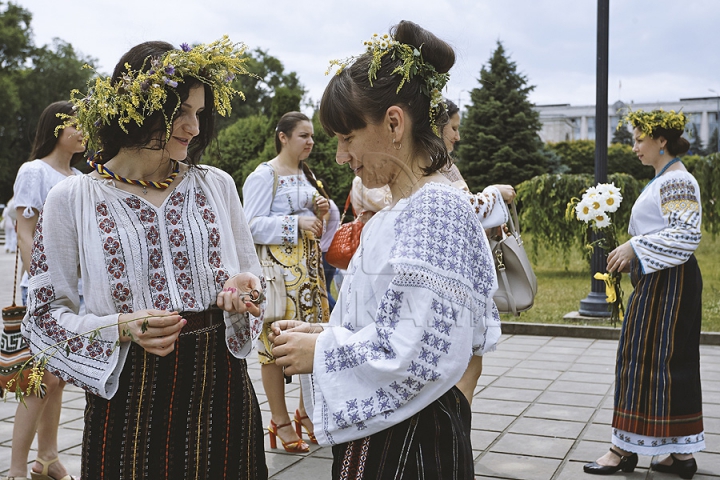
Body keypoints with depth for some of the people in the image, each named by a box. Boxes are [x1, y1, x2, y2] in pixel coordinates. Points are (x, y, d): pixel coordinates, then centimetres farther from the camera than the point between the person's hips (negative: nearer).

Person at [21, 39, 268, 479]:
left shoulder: (217, 185, 4)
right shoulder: (73, 200, -4)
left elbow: (252, 275, 13)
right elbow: (46, 314, -1)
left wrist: (241, 287, -10)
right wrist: (121, 328, -18)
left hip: (220, 388, 3)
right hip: (130, 398, -2)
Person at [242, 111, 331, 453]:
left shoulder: (306, 174, 17)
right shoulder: (264, 175, -8)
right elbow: (253, 225, -15)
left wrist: (321, 212, 4)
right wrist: (295, 223, -19)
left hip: (310, 263, 8)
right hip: (278, 265, -8)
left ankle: (307, 411, 23)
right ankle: (279, 421, 7)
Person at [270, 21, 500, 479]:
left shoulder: (438, 208, -19)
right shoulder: (401, 209, 10)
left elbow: (419, 351, -25)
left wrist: (322, 352, -15)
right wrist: (322, 334, 4)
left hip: (411, 442, -8)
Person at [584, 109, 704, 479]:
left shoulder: (677, 181, -14)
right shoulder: (663, 180, 17)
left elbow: (687, 234, -23)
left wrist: (634, 247, -22)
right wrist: (630, 256, 13)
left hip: (666, 283, -10)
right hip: (658, 281, 10)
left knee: (644, 359, -5)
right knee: (674, 364, 10)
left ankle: (625, 450, 3)